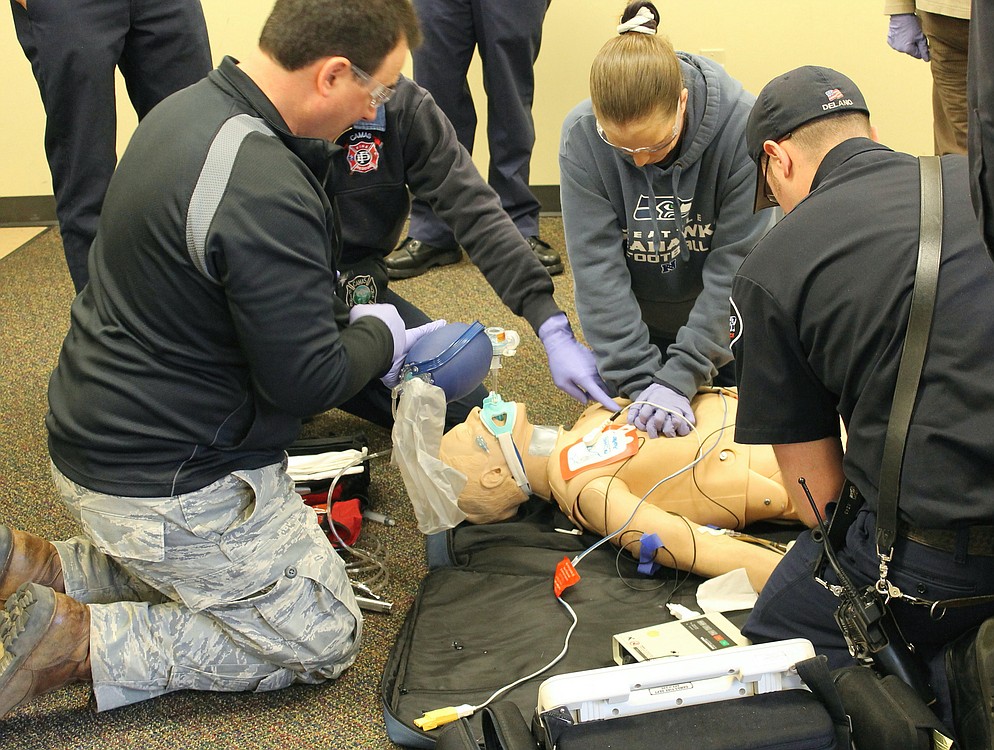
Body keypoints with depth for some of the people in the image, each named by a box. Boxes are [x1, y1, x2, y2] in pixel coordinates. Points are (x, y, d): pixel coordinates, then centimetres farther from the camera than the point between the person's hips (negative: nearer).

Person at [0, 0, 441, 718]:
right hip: (168, 486, -9)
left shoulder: (190, 108, 1)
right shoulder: (266, 193, -30)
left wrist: (346, 322, 12)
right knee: (323, 637, 5)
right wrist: (377, 336, -2)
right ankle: (75, 642, -4)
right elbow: (306, 382, -22)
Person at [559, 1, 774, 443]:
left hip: (720, 319, -1)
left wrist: (679, 377, -33)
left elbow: (735, 266, -27)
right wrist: (640, 380, -30)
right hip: (637, 317, 1)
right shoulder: (581, 136, -25)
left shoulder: (742, 125, -30)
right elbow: (597, 266, -24)